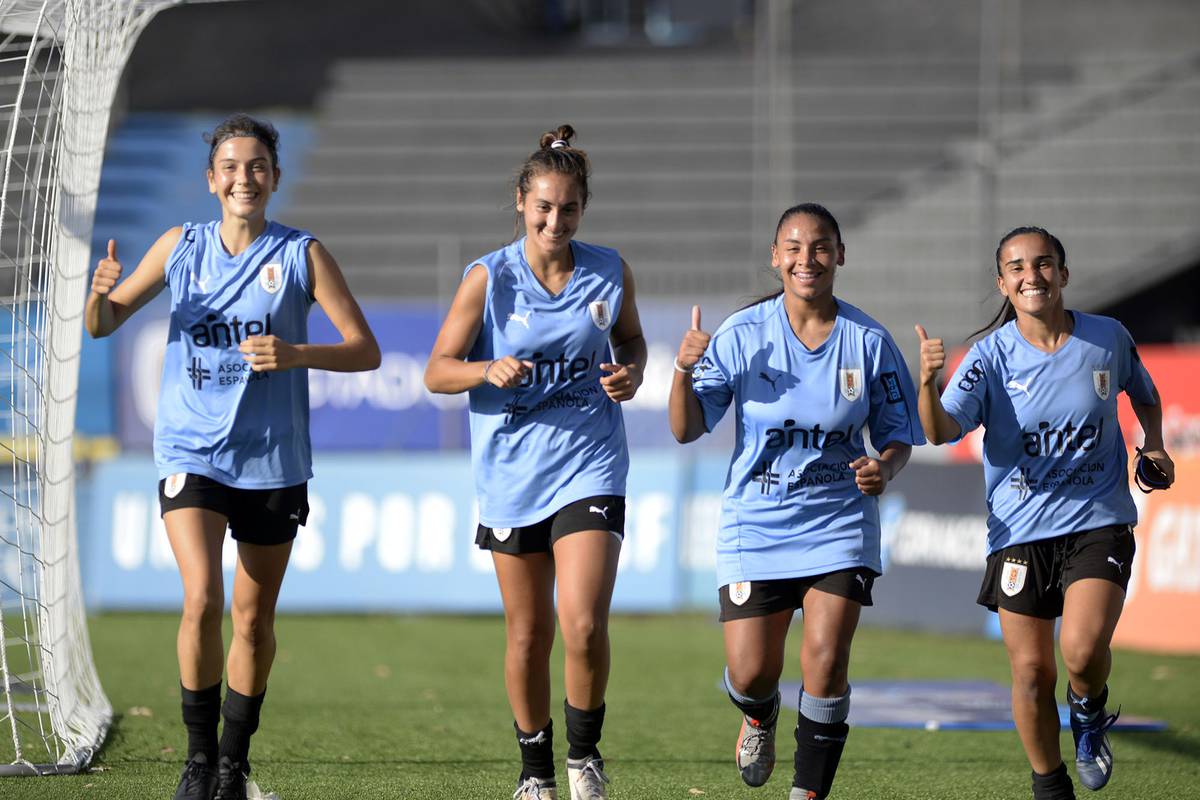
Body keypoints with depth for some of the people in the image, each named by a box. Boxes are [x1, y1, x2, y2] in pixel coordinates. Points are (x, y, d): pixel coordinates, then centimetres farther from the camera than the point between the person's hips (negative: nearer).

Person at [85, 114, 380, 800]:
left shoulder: (302, 254, -2)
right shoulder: (181, 247, 3)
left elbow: (365, 350, -3)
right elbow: (103, 325, 11)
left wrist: (295, 354, -21)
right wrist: (102, 293, -13)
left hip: (274, 461, 0)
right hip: (191, 453, 0)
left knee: (255, 617, 7)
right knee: (203, 600, -17)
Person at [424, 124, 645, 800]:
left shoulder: (609, 273, -1)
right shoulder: (488, 279, -6)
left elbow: (631, 339, 18)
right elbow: (437, 371, -3)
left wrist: (631, 374, -5)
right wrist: (489, 370, -23)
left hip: (589, 465, 0)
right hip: (512, 472, 0)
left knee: (584, 626, -16)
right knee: (529, 632, 9)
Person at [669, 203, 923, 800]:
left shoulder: (867, 341, -3)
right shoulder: (742, 335, -5)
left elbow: (898, 435, 5)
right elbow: (687, 429, -5)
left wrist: (885, 468, -18)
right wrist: (683, 371, -24)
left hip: (839, 522, 0)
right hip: (756, 522, 0)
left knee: (825, 663, -12)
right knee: (750, 673, -2)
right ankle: (760, 717, 37)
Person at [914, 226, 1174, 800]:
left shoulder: (1108, 339, -1)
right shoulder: (992, 356, -6)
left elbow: (1143, 392, 21)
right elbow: (942, 430, -20)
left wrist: (1153, 445, 4)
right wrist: (928, 383, -39)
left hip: (1099, 521, 0)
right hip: (1020, 531, 1)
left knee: (1084, 649, -21)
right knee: (1032, 671, 3)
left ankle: (1089, 713, 14)